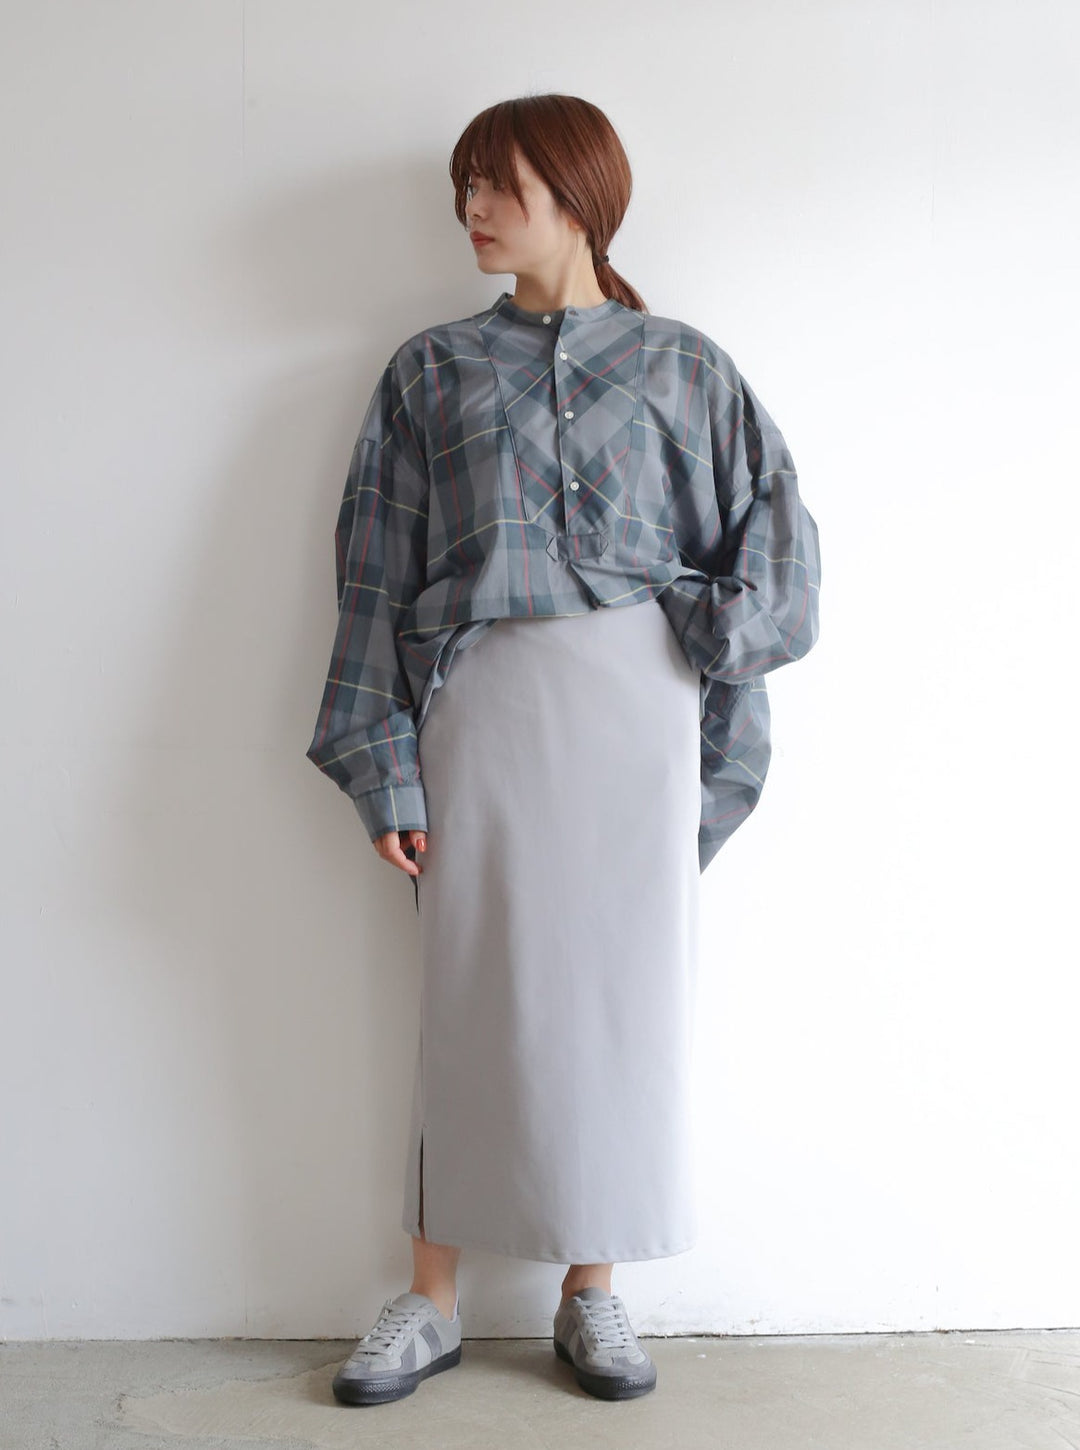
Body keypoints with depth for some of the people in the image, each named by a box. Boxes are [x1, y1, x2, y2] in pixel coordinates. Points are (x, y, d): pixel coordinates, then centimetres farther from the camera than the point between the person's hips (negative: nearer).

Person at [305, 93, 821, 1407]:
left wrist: (709, 636, -6)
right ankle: (432, 1301, 17)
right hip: (482, 706, 0)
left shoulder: (681, 365, 11)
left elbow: (773, 526, 10)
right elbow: (377, 576, 6)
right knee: (471, 1000, 3)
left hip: (633, 707, 0)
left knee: (621, 988, 3)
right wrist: (383, 767, -1)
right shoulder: (432, 372, 10)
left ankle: (592, 1290, 19)